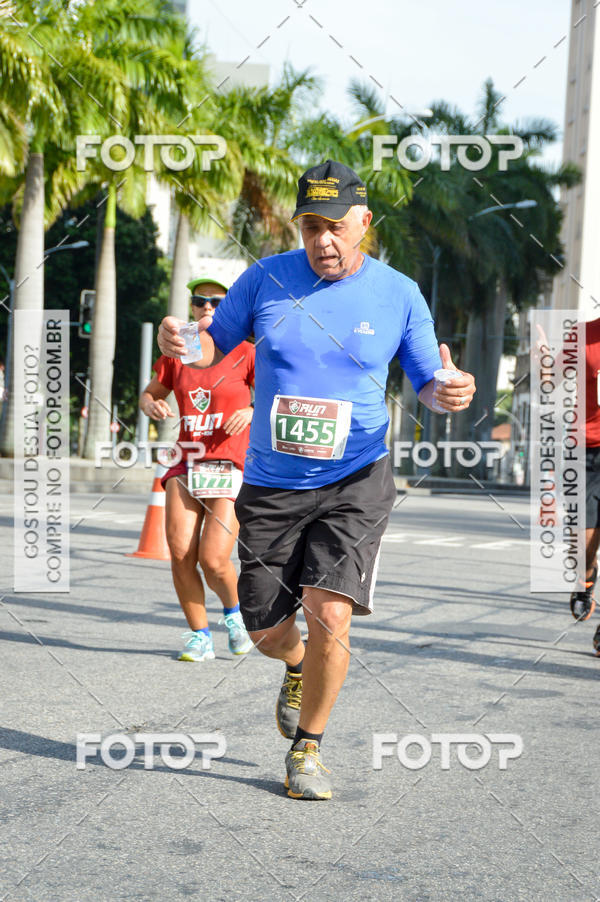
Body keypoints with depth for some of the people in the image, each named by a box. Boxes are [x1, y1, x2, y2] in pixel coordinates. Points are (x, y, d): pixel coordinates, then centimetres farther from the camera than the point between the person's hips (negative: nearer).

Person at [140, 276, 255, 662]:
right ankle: (200, 636, 9)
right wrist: (152, 405, 0)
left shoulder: (245, 354, 0)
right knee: (180, 554, -9)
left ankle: (235, 611, 21)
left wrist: (252, 411, -21)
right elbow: (150, 393, 22)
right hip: (188, 466, 4)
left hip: (232, 467, -4)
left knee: (213, 560, -12)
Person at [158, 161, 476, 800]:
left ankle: (307, 747, 7)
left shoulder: (399, 295, -2)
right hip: (271, 485, 2)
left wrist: (450, 392, -19)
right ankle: (298, 671, 46)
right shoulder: (265, 279, 0)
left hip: (356, 482, -2)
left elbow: (428, 384, 5)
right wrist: (179, 341, -15)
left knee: (329, 615, -18)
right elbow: (214, 346, 9)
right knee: (267, 634, 7)